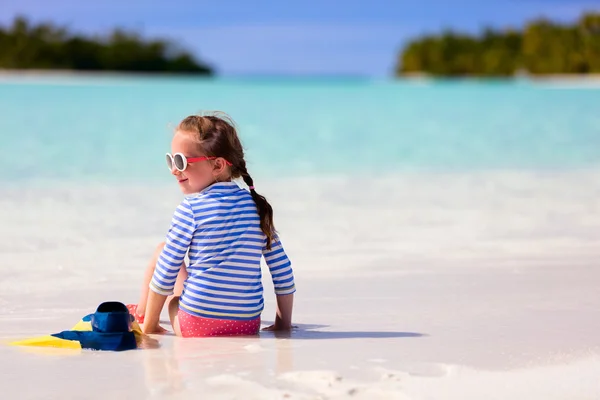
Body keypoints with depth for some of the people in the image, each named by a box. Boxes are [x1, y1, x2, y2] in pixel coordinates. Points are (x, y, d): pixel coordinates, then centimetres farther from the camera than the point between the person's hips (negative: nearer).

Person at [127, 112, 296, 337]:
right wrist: (283, 324, 16)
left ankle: (141, 314, 33)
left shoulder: (191, 207, -7)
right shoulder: (256, 205, 6)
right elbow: (283, 271, 7)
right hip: (249, 326, 5)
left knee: (162, 252, 18)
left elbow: (165, 273, -5)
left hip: (196, 327, -5)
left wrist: (149, 325, 6)